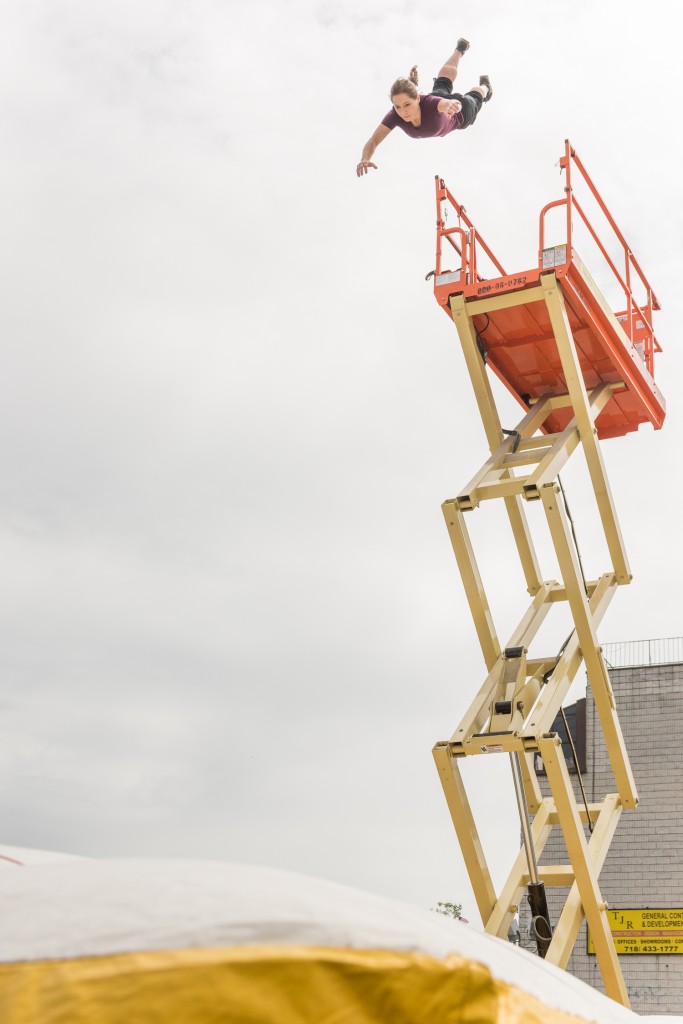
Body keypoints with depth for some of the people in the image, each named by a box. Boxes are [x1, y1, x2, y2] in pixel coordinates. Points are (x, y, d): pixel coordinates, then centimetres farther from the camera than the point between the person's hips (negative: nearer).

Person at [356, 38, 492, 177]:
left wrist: (453, 104, -95)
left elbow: (453, 103, -71)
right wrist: (365, 159, -69)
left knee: (474, 99, 35)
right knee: (442, 86, 39)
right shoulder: (396, 114, -44)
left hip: (460, 113, -4)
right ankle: (459, 50, 68)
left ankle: (484, 86, 70)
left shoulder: (431, 104, -52)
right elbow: (373, 141, -47)